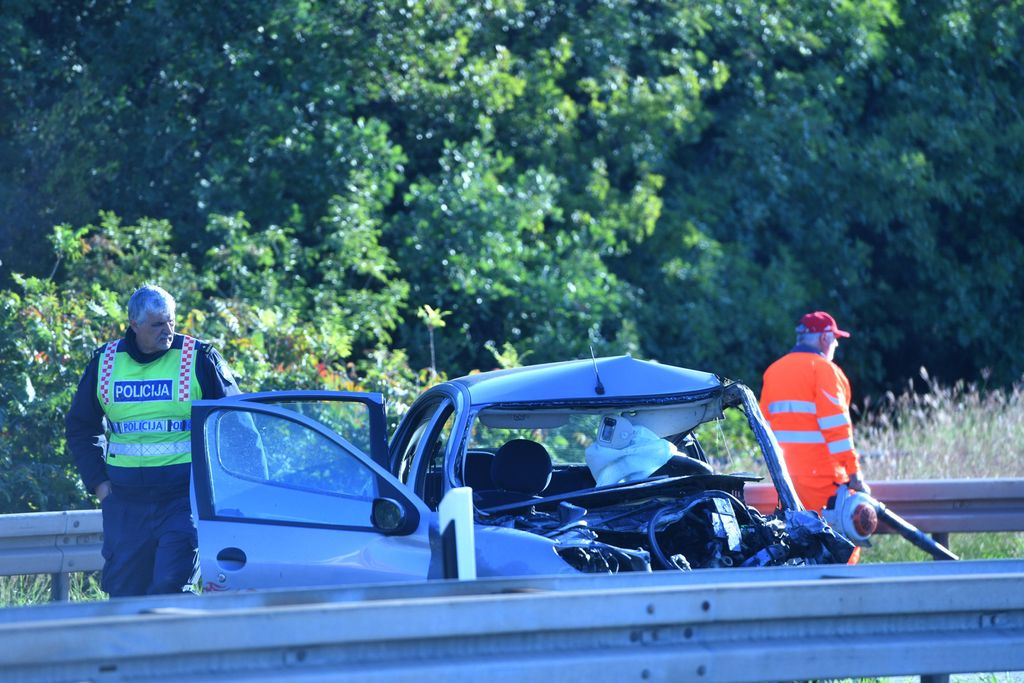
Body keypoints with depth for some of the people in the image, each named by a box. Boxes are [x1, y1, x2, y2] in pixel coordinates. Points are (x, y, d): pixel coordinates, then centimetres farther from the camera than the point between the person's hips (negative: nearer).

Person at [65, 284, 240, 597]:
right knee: (123, 593, 5)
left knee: (171, 588, -14)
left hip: (183, 497, -4)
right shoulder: (105, 363, 6)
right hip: (125, 503, 4)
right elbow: (80, 427, 18)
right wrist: (97, 481, 8)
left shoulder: (200, 359, -2)